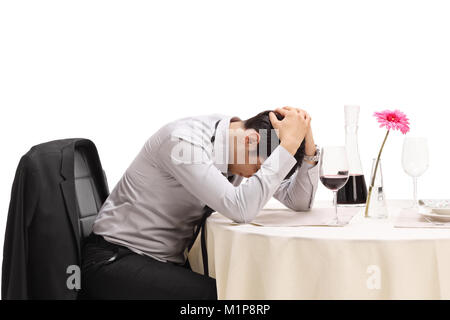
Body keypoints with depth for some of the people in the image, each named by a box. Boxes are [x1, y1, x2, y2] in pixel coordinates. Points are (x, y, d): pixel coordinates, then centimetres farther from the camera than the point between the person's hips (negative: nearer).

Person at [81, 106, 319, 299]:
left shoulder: (237, 142, -1)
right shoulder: (183, 141, -25)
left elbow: (299, 202, 0)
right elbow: (241, 209, -36)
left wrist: (308, 148, -15)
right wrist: (288, 144, -32)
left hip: (171, 261, 8)